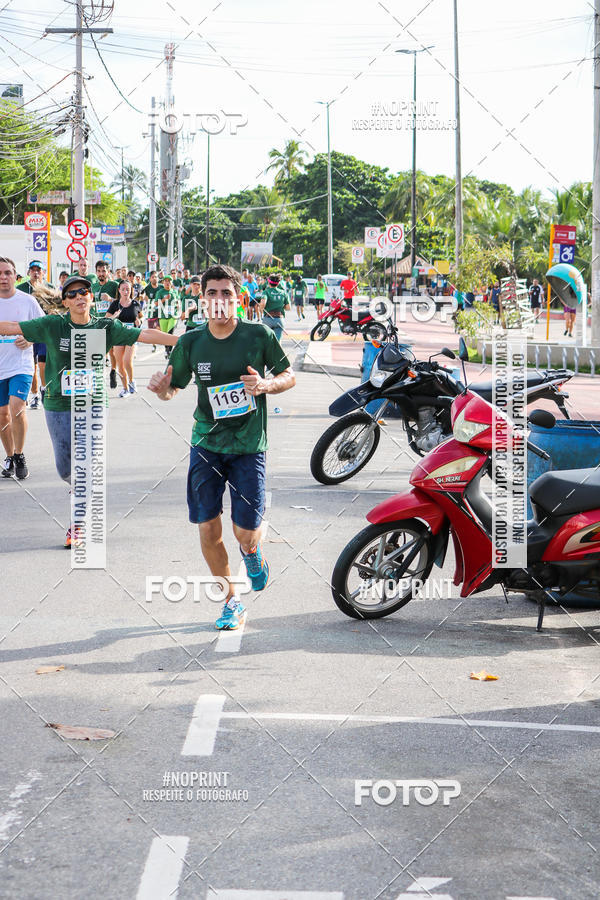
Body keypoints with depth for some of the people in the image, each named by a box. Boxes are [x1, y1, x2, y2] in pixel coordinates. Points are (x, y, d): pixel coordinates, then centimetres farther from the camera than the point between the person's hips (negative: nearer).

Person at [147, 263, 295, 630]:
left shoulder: (259, 336, -6)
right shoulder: (191, 342, -1)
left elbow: (289, 376, 5)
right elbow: (174, 387, 9)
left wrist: (267, 384, -17)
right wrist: (162, 389, -15)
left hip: (249, 447, -2)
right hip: (207, 445, 2)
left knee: (245, 533, -5)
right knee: (209, 532, 0)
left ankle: (253, 551, 35)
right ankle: (232, 601, 22)